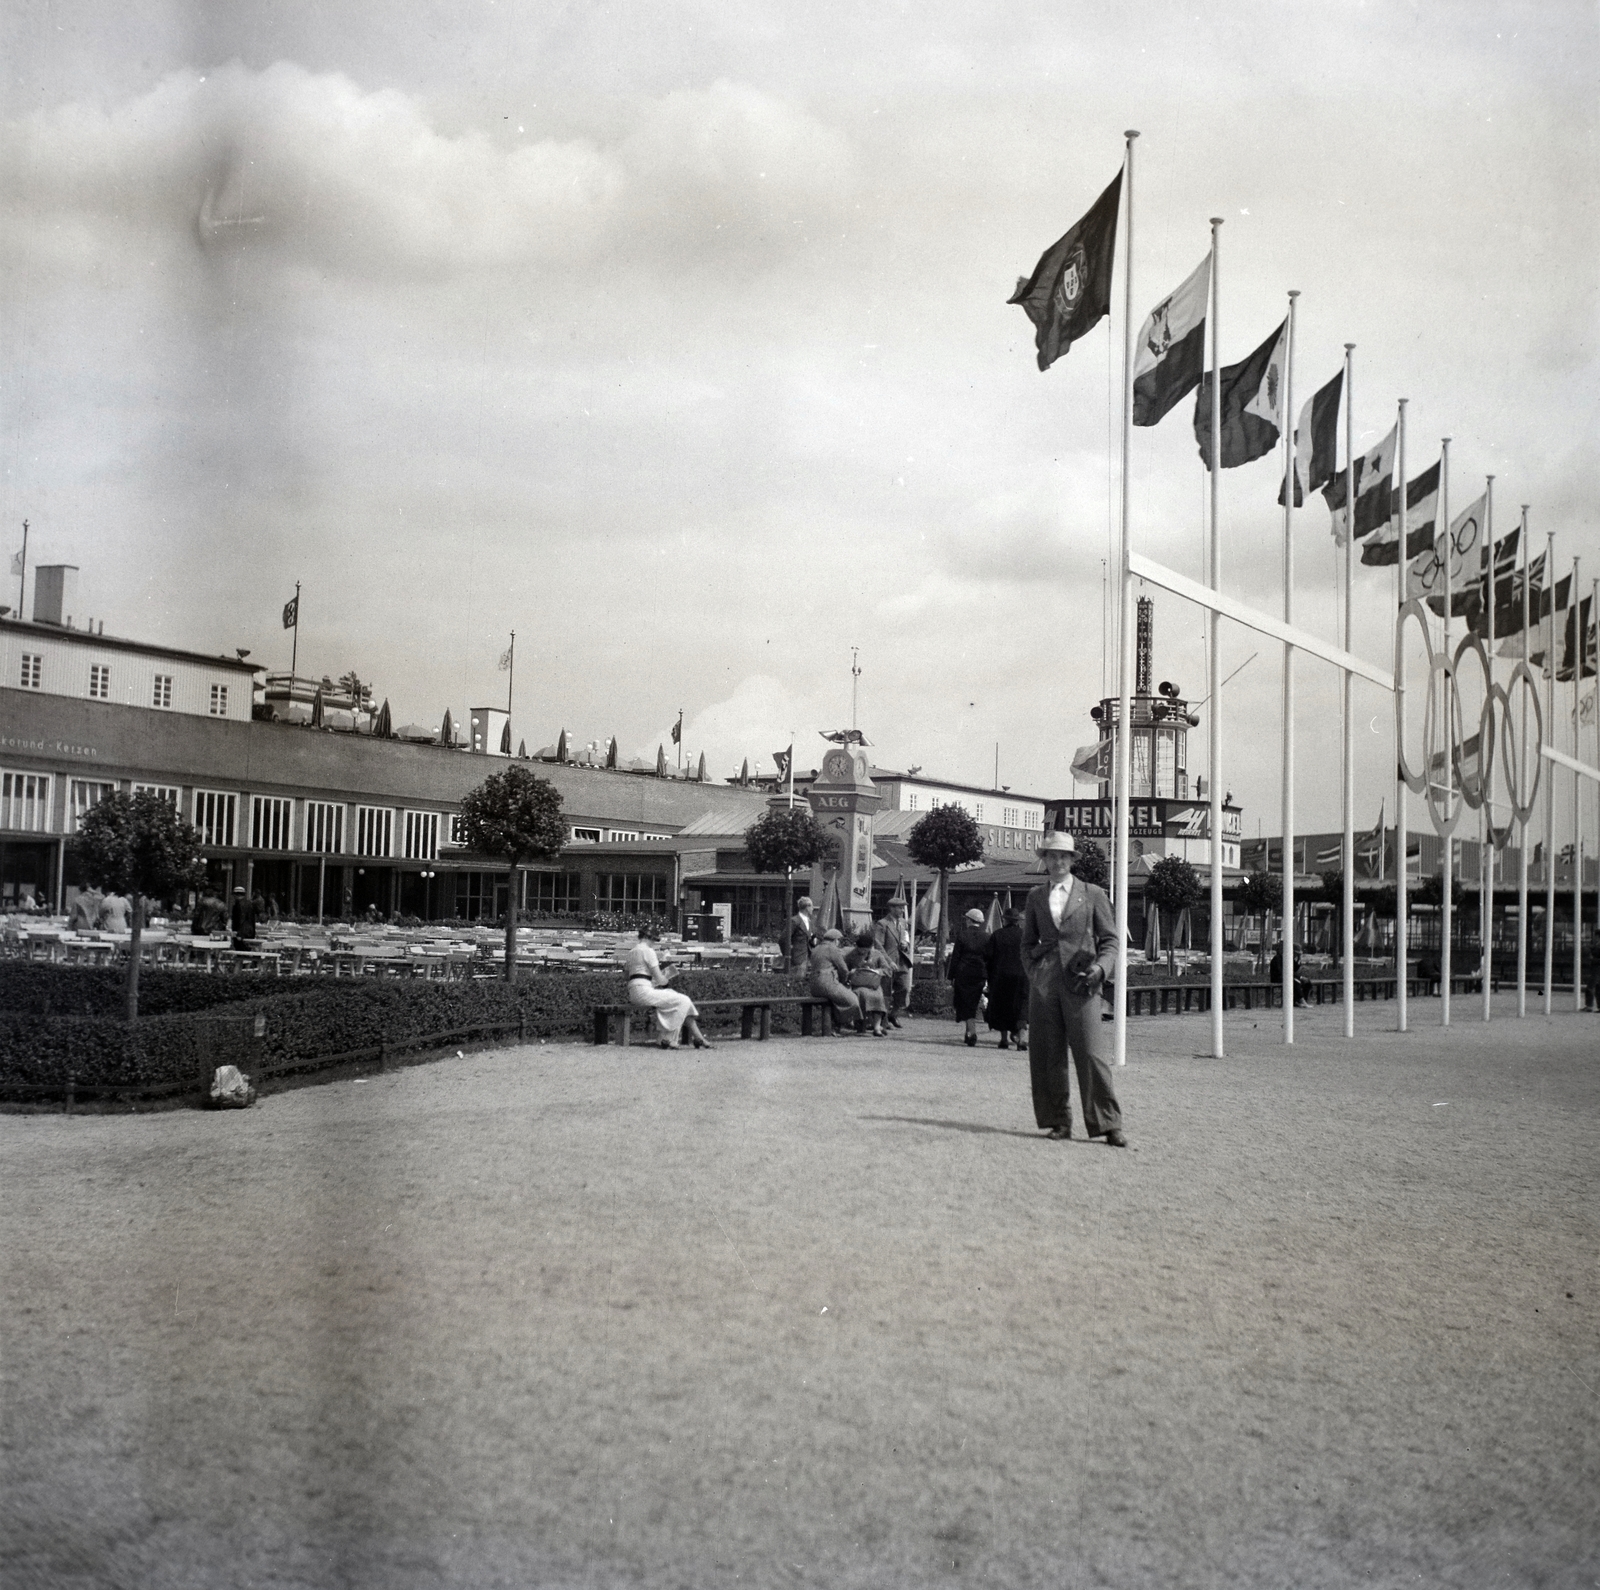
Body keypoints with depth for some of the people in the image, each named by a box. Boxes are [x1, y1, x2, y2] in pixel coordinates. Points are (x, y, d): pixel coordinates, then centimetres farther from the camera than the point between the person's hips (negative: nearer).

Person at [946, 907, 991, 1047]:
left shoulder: (962, 935, -4)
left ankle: (972, 1032, -16)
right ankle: (970, 1033, 19)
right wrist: (989, 979, 10)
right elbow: (989, 959, 5)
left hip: (963, 974, -3)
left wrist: (951, 976, 1)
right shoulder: (986, 938, 3)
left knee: (966, 1005, 0)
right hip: (980, 975, 3)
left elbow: (955, 957, -3)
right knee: (973, 1005, 15)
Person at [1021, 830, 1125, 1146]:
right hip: (1044, 982, 3)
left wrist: (1101, 967, -9)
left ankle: (1108, 1125, -4)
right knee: (1048, 1054, 1)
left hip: (1080, 982, -3)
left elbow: (1109, 939, 9)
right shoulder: (1035, 897, 15)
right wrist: (1033, 973, 6)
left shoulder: (1092, 894, 8)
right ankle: (1059, 1122, 10)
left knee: (1092, 1052, -9)